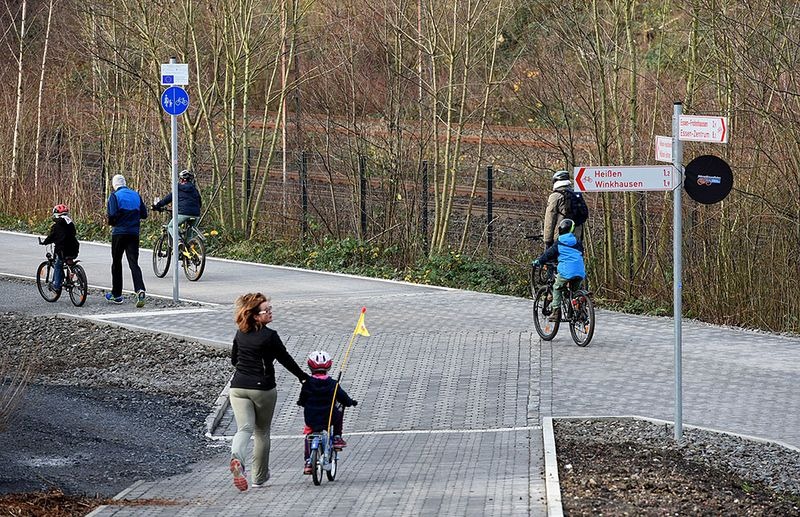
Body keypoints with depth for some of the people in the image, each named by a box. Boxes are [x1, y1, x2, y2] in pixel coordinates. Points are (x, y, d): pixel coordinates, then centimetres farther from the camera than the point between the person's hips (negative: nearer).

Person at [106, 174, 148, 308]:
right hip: (134, 234, 3)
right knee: (134, 263, -2)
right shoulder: (136, 195, 10)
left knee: (116, 263, 10)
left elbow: (112, 215, -16)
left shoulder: (115, 196, -5)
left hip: (119, 233, -3)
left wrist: (111, 222, 5)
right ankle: (140, 290, -25)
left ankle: (116, 295, 17)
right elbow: (144, 214, 10)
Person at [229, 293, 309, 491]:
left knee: (244, 428, -4)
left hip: (238, 387, 3)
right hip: (262, 388, -3)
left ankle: (237, 456, -37)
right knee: (262, 432, 13)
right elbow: (285, 359, -5)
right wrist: (303, 376, 9)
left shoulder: (240, 334, 5)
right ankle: (259, 477, 21)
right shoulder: (269, 336, -13)